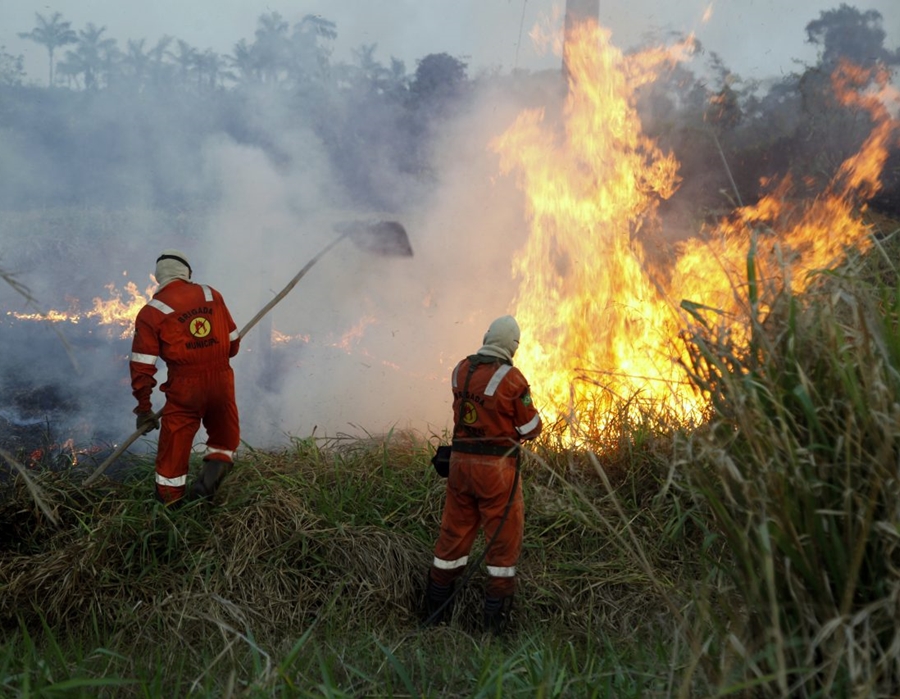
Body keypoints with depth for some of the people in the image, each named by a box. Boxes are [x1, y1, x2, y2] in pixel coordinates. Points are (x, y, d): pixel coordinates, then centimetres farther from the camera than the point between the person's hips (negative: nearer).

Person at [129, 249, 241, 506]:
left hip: (184, 388, -3)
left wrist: (144, 407, 3)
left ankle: (169, 501, 19)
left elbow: (143, 364, -4)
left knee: (174, 447, 10)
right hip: (221, 381, 3)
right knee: (223, 437, 24)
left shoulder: (151, 312, -3)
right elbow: (233, 342, 13)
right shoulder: (213, 296, 6)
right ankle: (217, 462, 0)